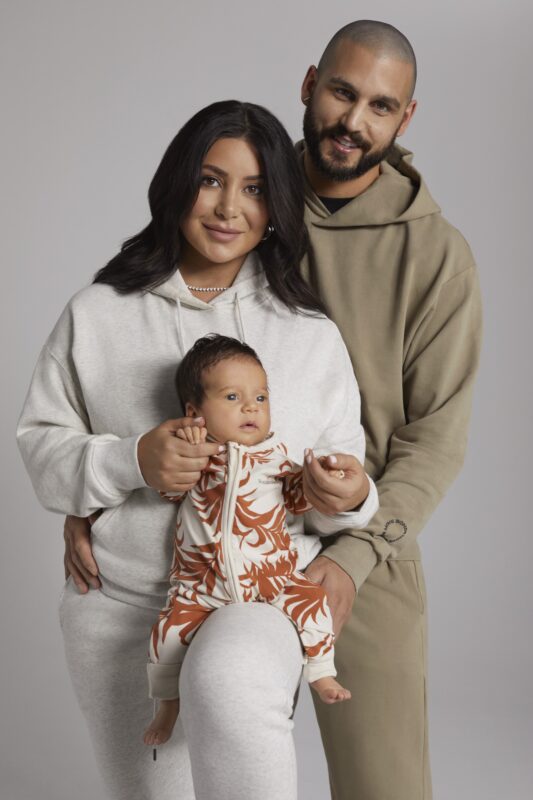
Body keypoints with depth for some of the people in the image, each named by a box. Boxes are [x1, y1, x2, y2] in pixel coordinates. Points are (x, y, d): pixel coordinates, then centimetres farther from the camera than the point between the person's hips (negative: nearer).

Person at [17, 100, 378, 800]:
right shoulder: (97, 314, 1)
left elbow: (346, 470, 6)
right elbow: (39, 445, 3)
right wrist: (132, 461, -16)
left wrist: (347, 496, -18)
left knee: (226, 685, -36)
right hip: (120, 609, 2)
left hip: (264, 593, -1)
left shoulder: (312, 331, 3)